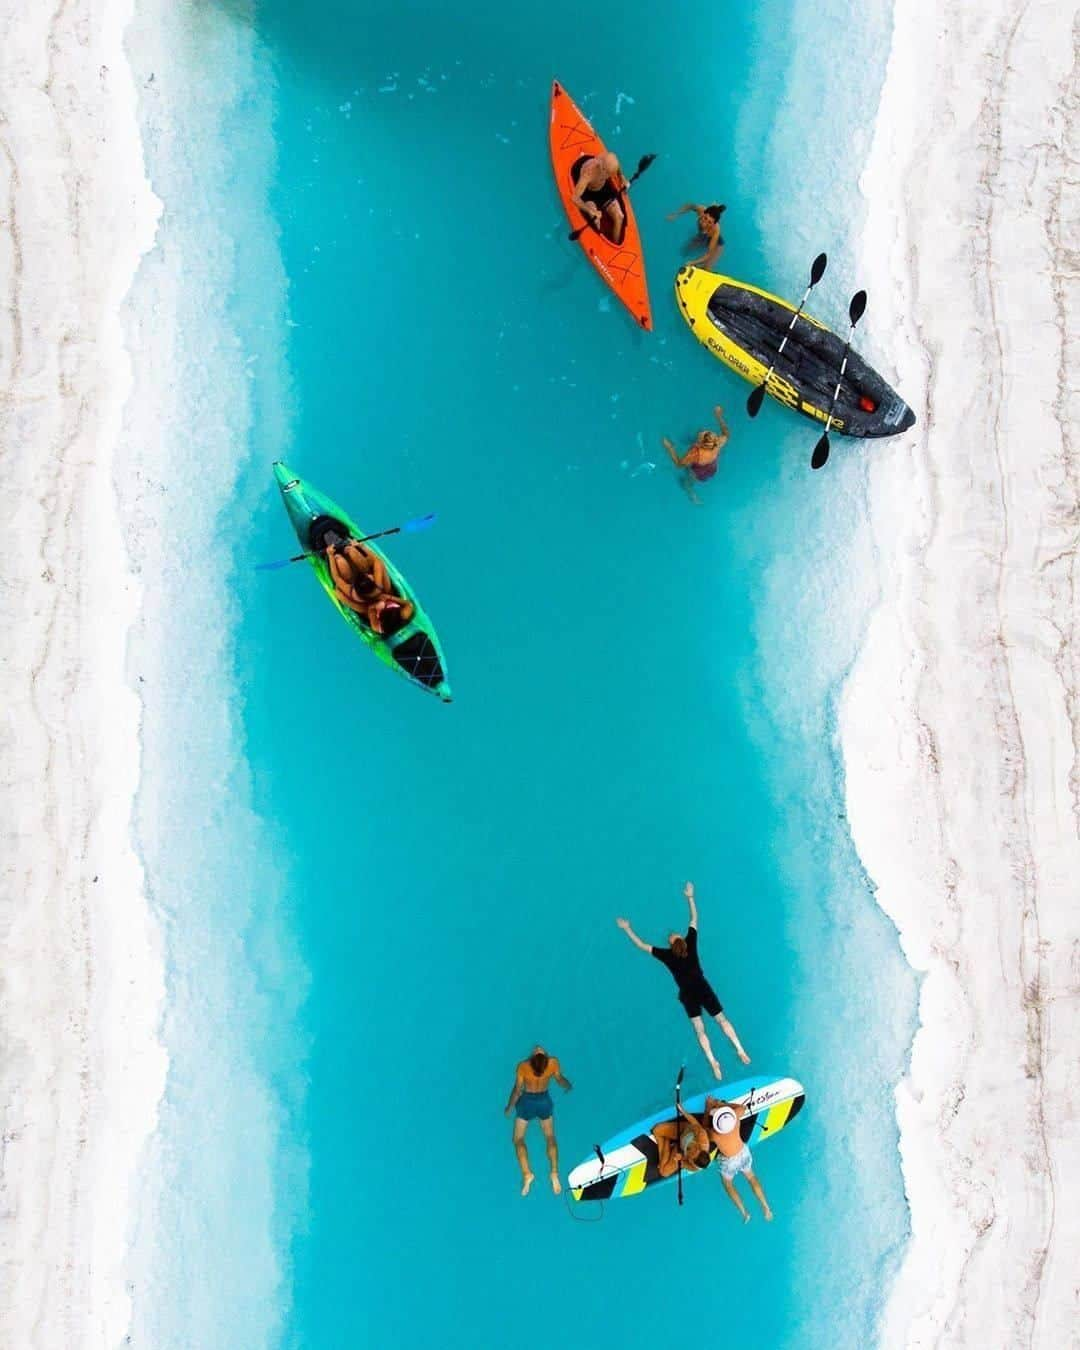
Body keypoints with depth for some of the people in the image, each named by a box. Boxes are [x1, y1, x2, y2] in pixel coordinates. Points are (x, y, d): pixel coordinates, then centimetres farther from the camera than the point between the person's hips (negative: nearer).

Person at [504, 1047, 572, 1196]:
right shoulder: (553, 1063, -24)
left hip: (527, 1102, -2)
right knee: (550, 1137, 17)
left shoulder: (523, 1066, -30)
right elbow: (560, 1080, -4)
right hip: (544, 1101, 2)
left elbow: (517, 1091, -18)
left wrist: (509, 1107, 0)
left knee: (518, 1139, 10)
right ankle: (554, 1173, 2)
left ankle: (527, 1173, -8)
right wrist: (568, 1086, 20)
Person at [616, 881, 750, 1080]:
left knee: (700, 1030, 2)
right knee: (722, 1020, 9)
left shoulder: (667, 955, -7)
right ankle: (740, 1050, 3)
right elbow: (694, 919, 7)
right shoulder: (691, 944, -3)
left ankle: (713, 1063, -6)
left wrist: (627, 930, 6)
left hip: (688, 995, -1)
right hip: (703, 989, 2)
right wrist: (690, 897, 13)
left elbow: (642, 946, -2)